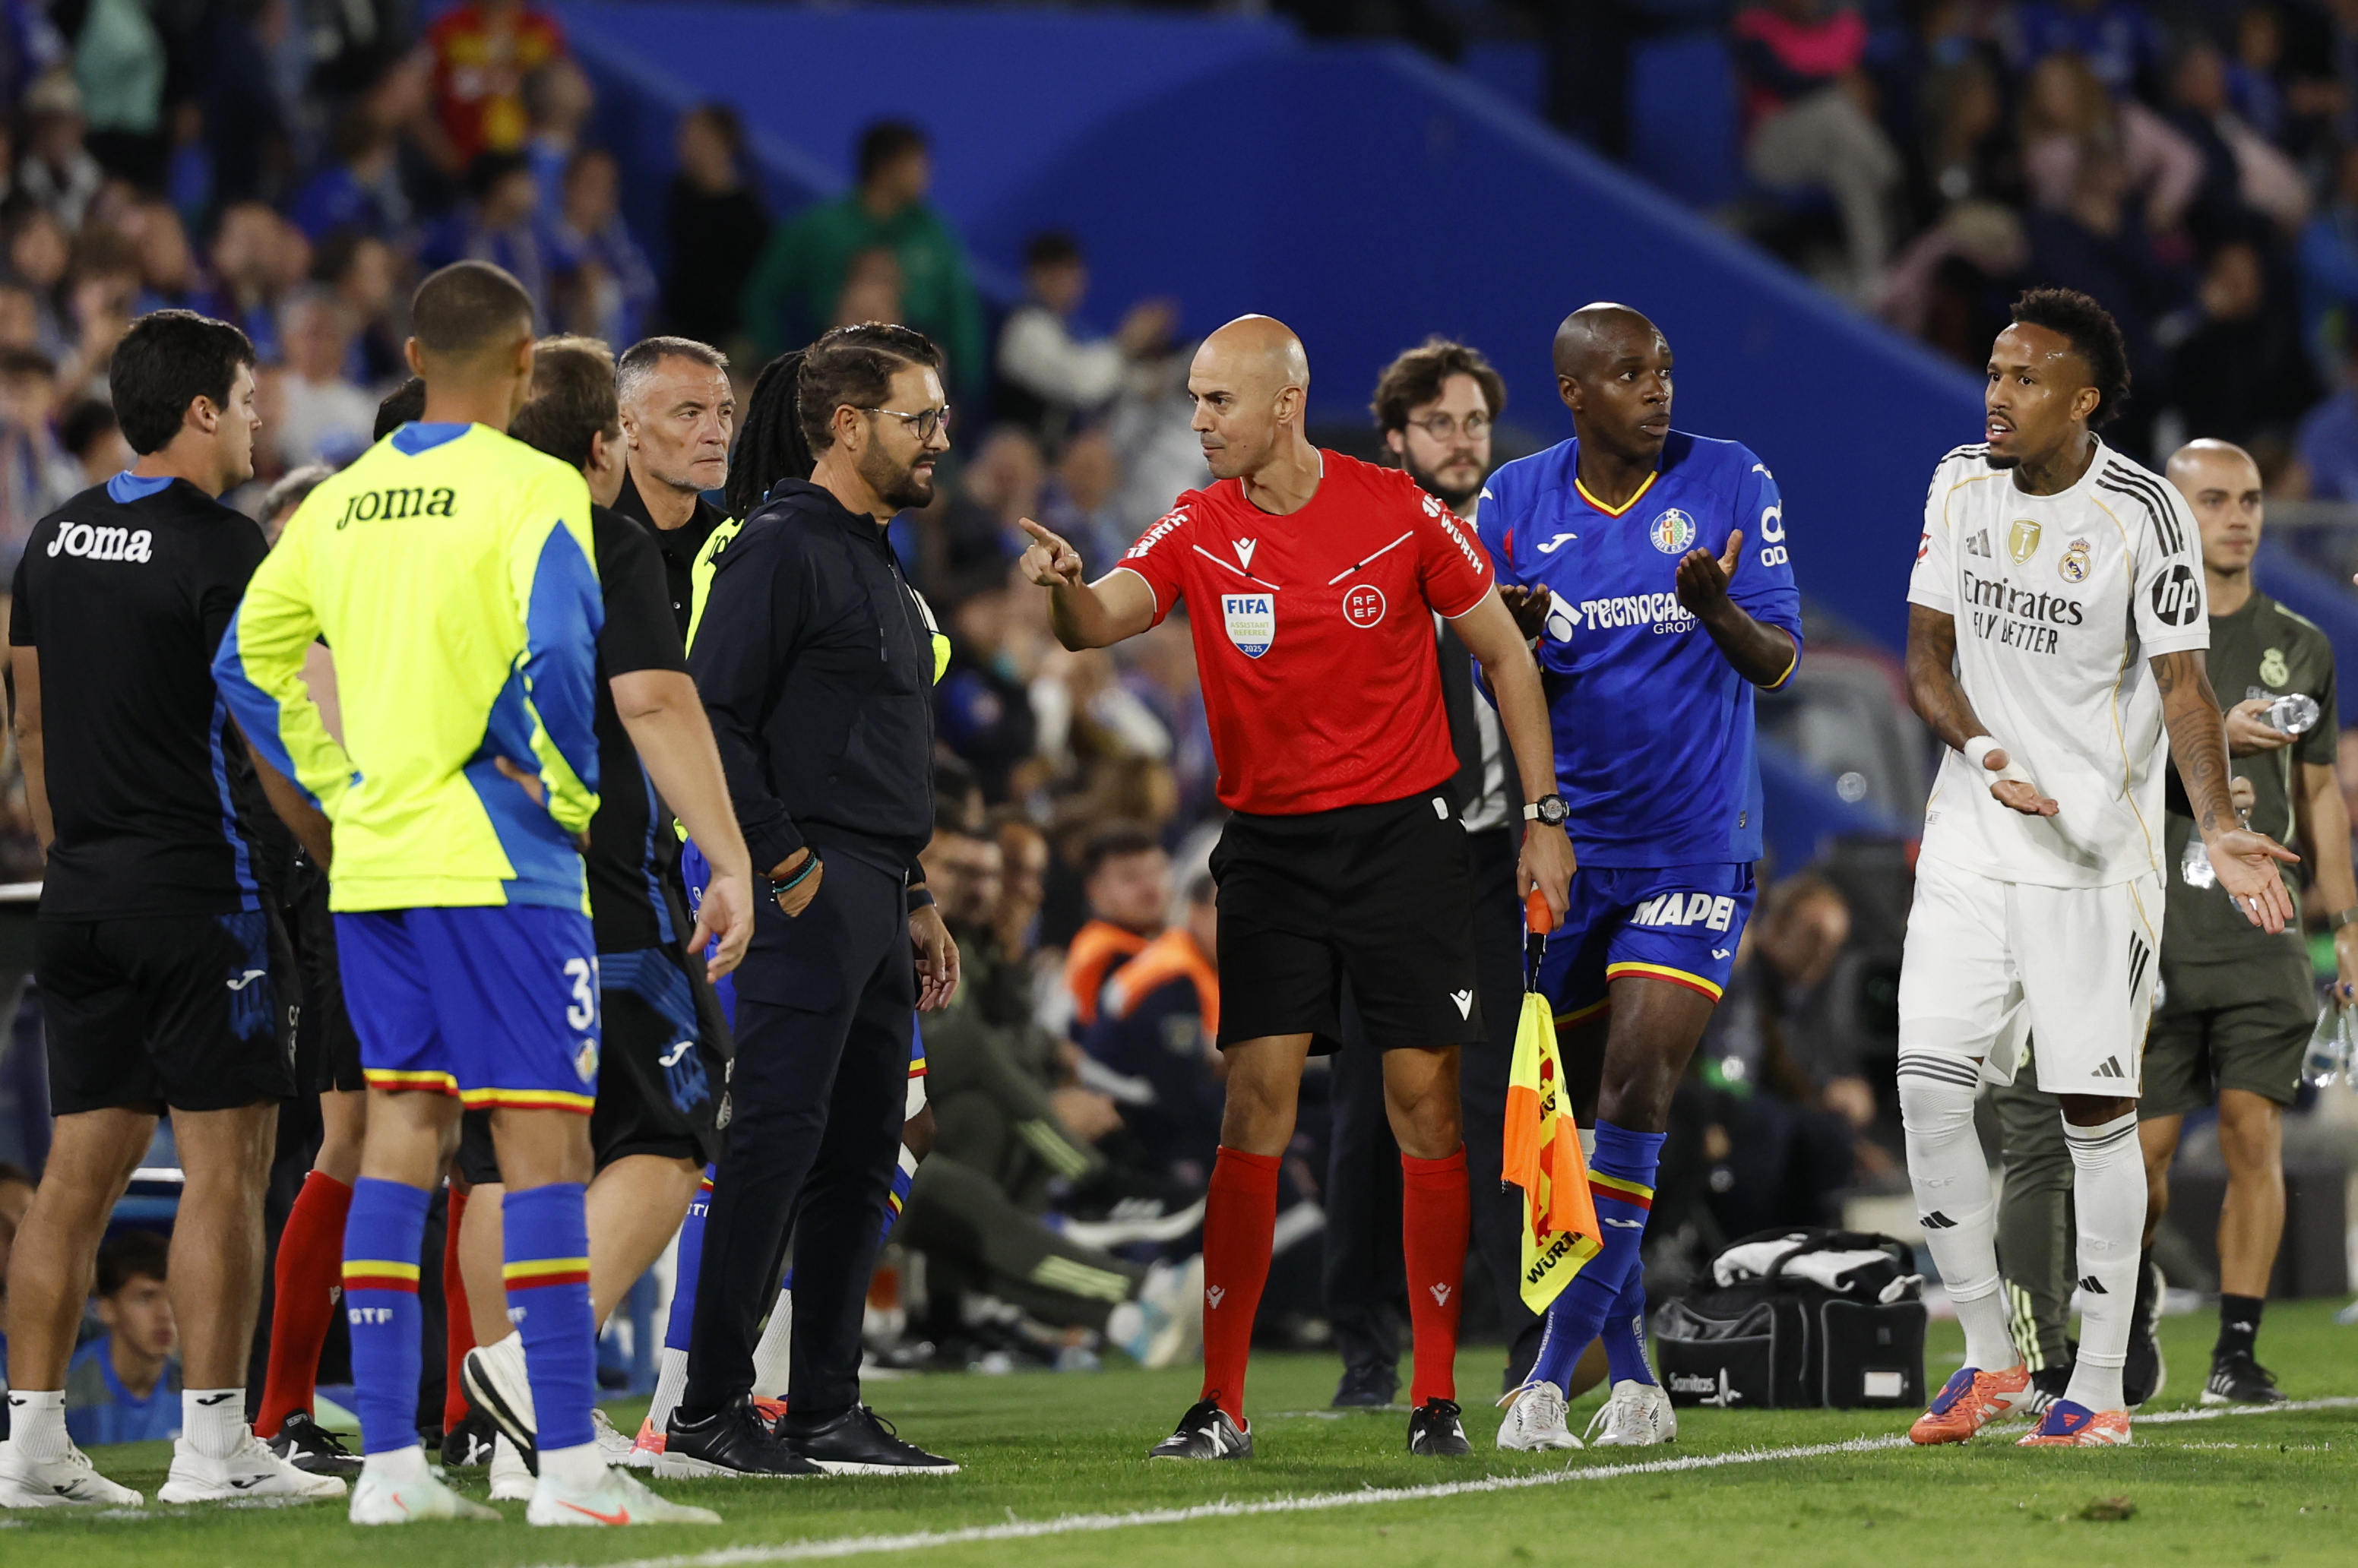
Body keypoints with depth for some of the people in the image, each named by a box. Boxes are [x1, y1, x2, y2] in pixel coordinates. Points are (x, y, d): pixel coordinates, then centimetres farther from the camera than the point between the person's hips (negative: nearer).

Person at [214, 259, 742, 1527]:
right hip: (494, 864, -7)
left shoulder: (341, 503, 11)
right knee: (543, 1139, -5)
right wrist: (580, 796, -7)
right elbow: (559, 656, -21)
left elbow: (249, 660, 15)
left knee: (402, 1132, 10)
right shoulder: (532, 490, -9)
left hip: (371, 858, 7)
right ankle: (568, 1463, -9)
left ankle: (387, 1459, 7)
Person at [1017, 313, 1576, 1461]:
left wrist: (1544, 817, 1)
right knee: (1255, 1104, -6)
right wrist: (1065, 589, -42)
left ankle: (1436, 1396, 6)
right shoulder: (1197, 532, -2)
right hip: (1268, 843, 1)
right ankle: (1220, 1404, -5)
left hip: (1403, 833, -1)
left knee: (1424, 1103, -1)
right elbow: (1102, 620, -18)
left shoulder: (1399, 513, -6)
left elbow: (1504, 653, 3)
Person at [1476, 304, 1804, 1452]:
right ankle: (1632, 1377, 19)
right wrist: (1518, 640, -19)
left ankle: (1553, 1374, -17)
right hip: (1567, 842, 3)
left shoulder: (1732, 483, -3)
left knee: (1637, 1083, -16)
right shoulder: (1517, 502, 2)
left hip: (1696, 842, -3)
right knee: (1586, 1106, 7)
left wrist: (1720, 612, -27)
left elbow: (1779, 662, -5)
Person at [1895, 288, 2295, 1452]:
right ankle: (1989, 1357, 9)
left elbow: (2182, 685, -10)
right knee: (1929, 1085, -5)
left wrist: (2219, 827, -24)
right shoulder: (1960, 485, 3)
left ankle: (2101, 1387, 6)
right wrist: (1981, 750, -13)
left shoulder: (2142, 514, -11)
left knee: (2097, 1105, -2)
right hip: (1972, 841, 4)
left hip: (2096, 849, -4)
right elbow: (1927, 656, 7)